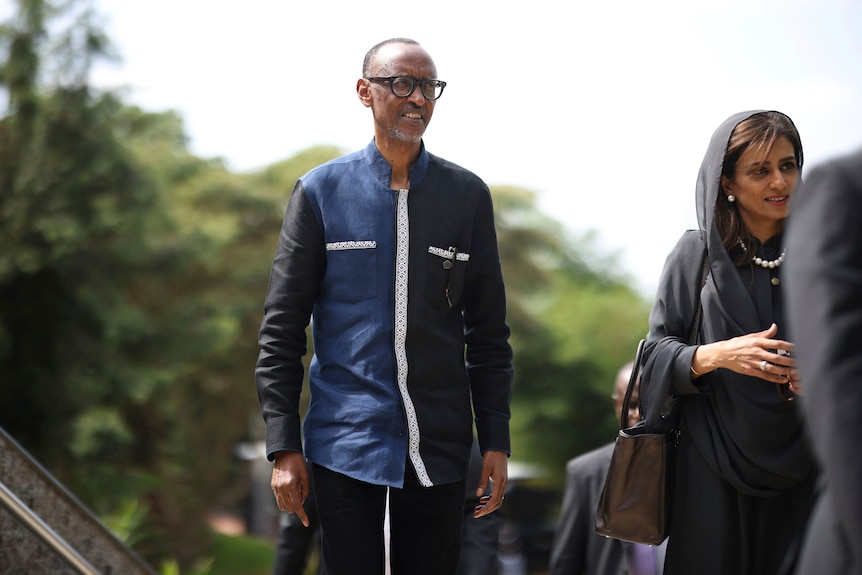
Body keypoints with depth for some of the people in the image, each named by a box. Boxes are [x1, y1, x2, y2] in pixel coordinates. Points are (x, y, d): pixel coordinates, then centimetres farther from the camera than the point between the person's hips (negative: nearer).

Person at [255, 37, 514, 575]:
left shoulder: (467, 194, 7)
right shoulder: (321, 191, 2)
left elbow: (488, 331, 10)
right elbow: (282, 329, 2)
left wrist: (496, 440, 3)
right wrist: (284, 447, -4)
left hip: (440, 446, 2)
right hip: (345, 444, -2)